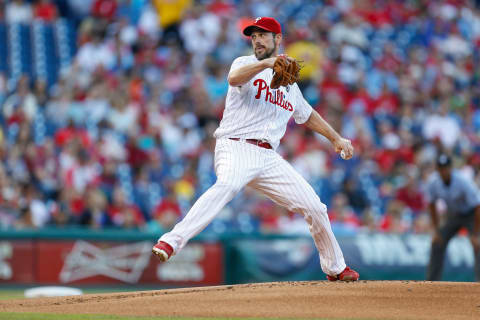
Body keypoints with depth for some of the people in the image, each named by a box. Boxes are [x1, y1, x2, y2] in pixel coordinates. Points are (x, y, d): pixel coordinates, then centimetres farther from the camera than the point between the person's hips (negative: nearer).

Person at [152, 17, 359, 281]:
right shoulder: (245, 63, 7)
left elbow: (307, 115, 38)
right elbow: (234, 78, -18)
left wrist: (336, 138, 32)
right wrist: (266, 63, -34)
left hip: (268, 158, 6)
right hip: (236, 147, -6)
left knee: (314, 207, 0)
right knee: (227, 185, -38)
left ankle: (335, 268, 21)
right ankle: (171, 242, -51)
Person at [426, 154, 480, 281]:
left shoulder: (463, 182, -33)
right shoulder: (433, 182, -17)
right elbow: (432, 205, 0)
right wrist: (436, 231, -3)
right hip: (453, 215, 6)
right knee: (437, 244, 4)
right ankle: (431, 281, 14)